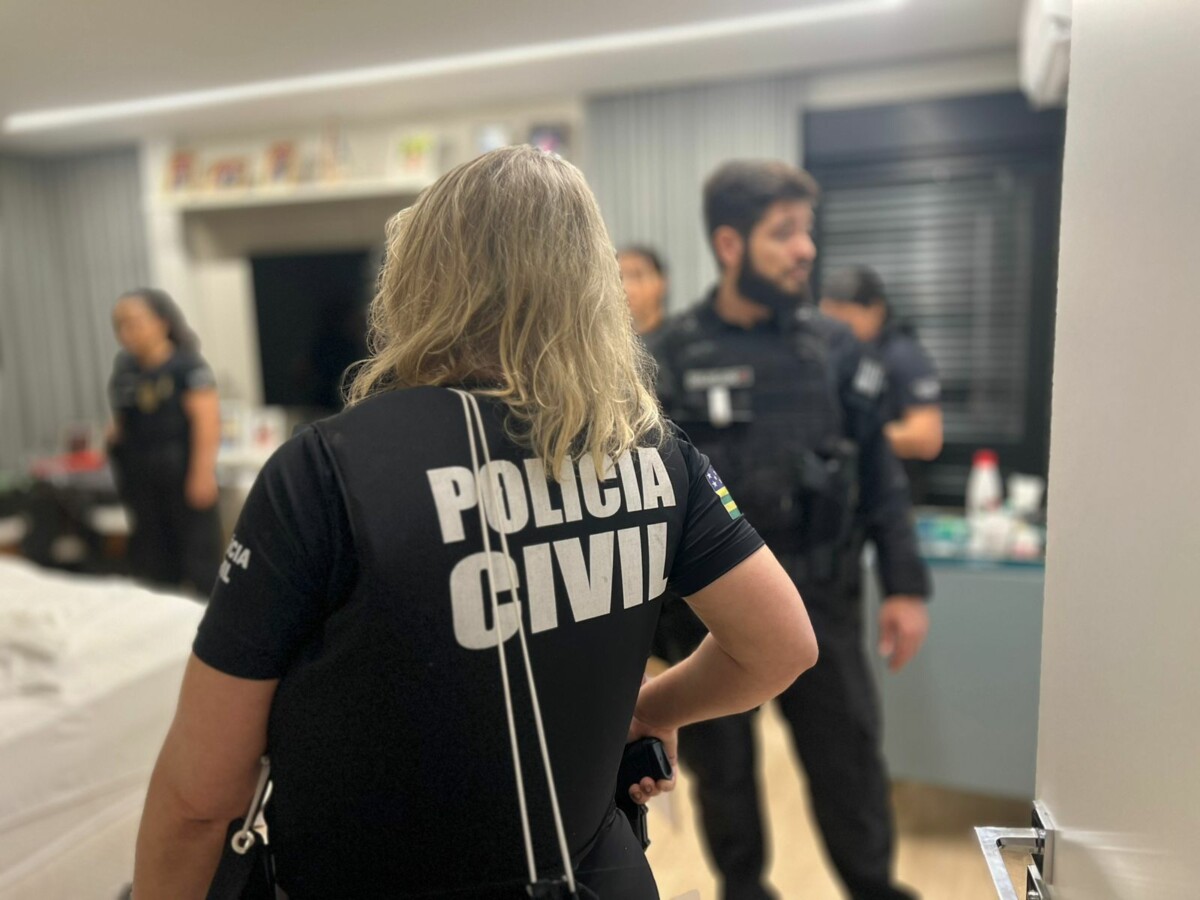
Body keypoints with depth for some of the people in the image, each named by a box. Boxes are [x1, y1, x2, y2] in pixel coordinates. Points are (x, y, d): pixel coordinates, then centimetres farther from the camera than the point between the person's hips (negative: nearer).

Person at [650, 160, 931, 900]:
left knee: (850, 769, 13)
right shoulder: (671, 357, -8)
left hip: (821, 601, 2)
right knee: (723, 772, 17)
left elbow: (879, 472, 5)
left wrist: (906, 584, 0)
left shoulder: (833, 346, 1)